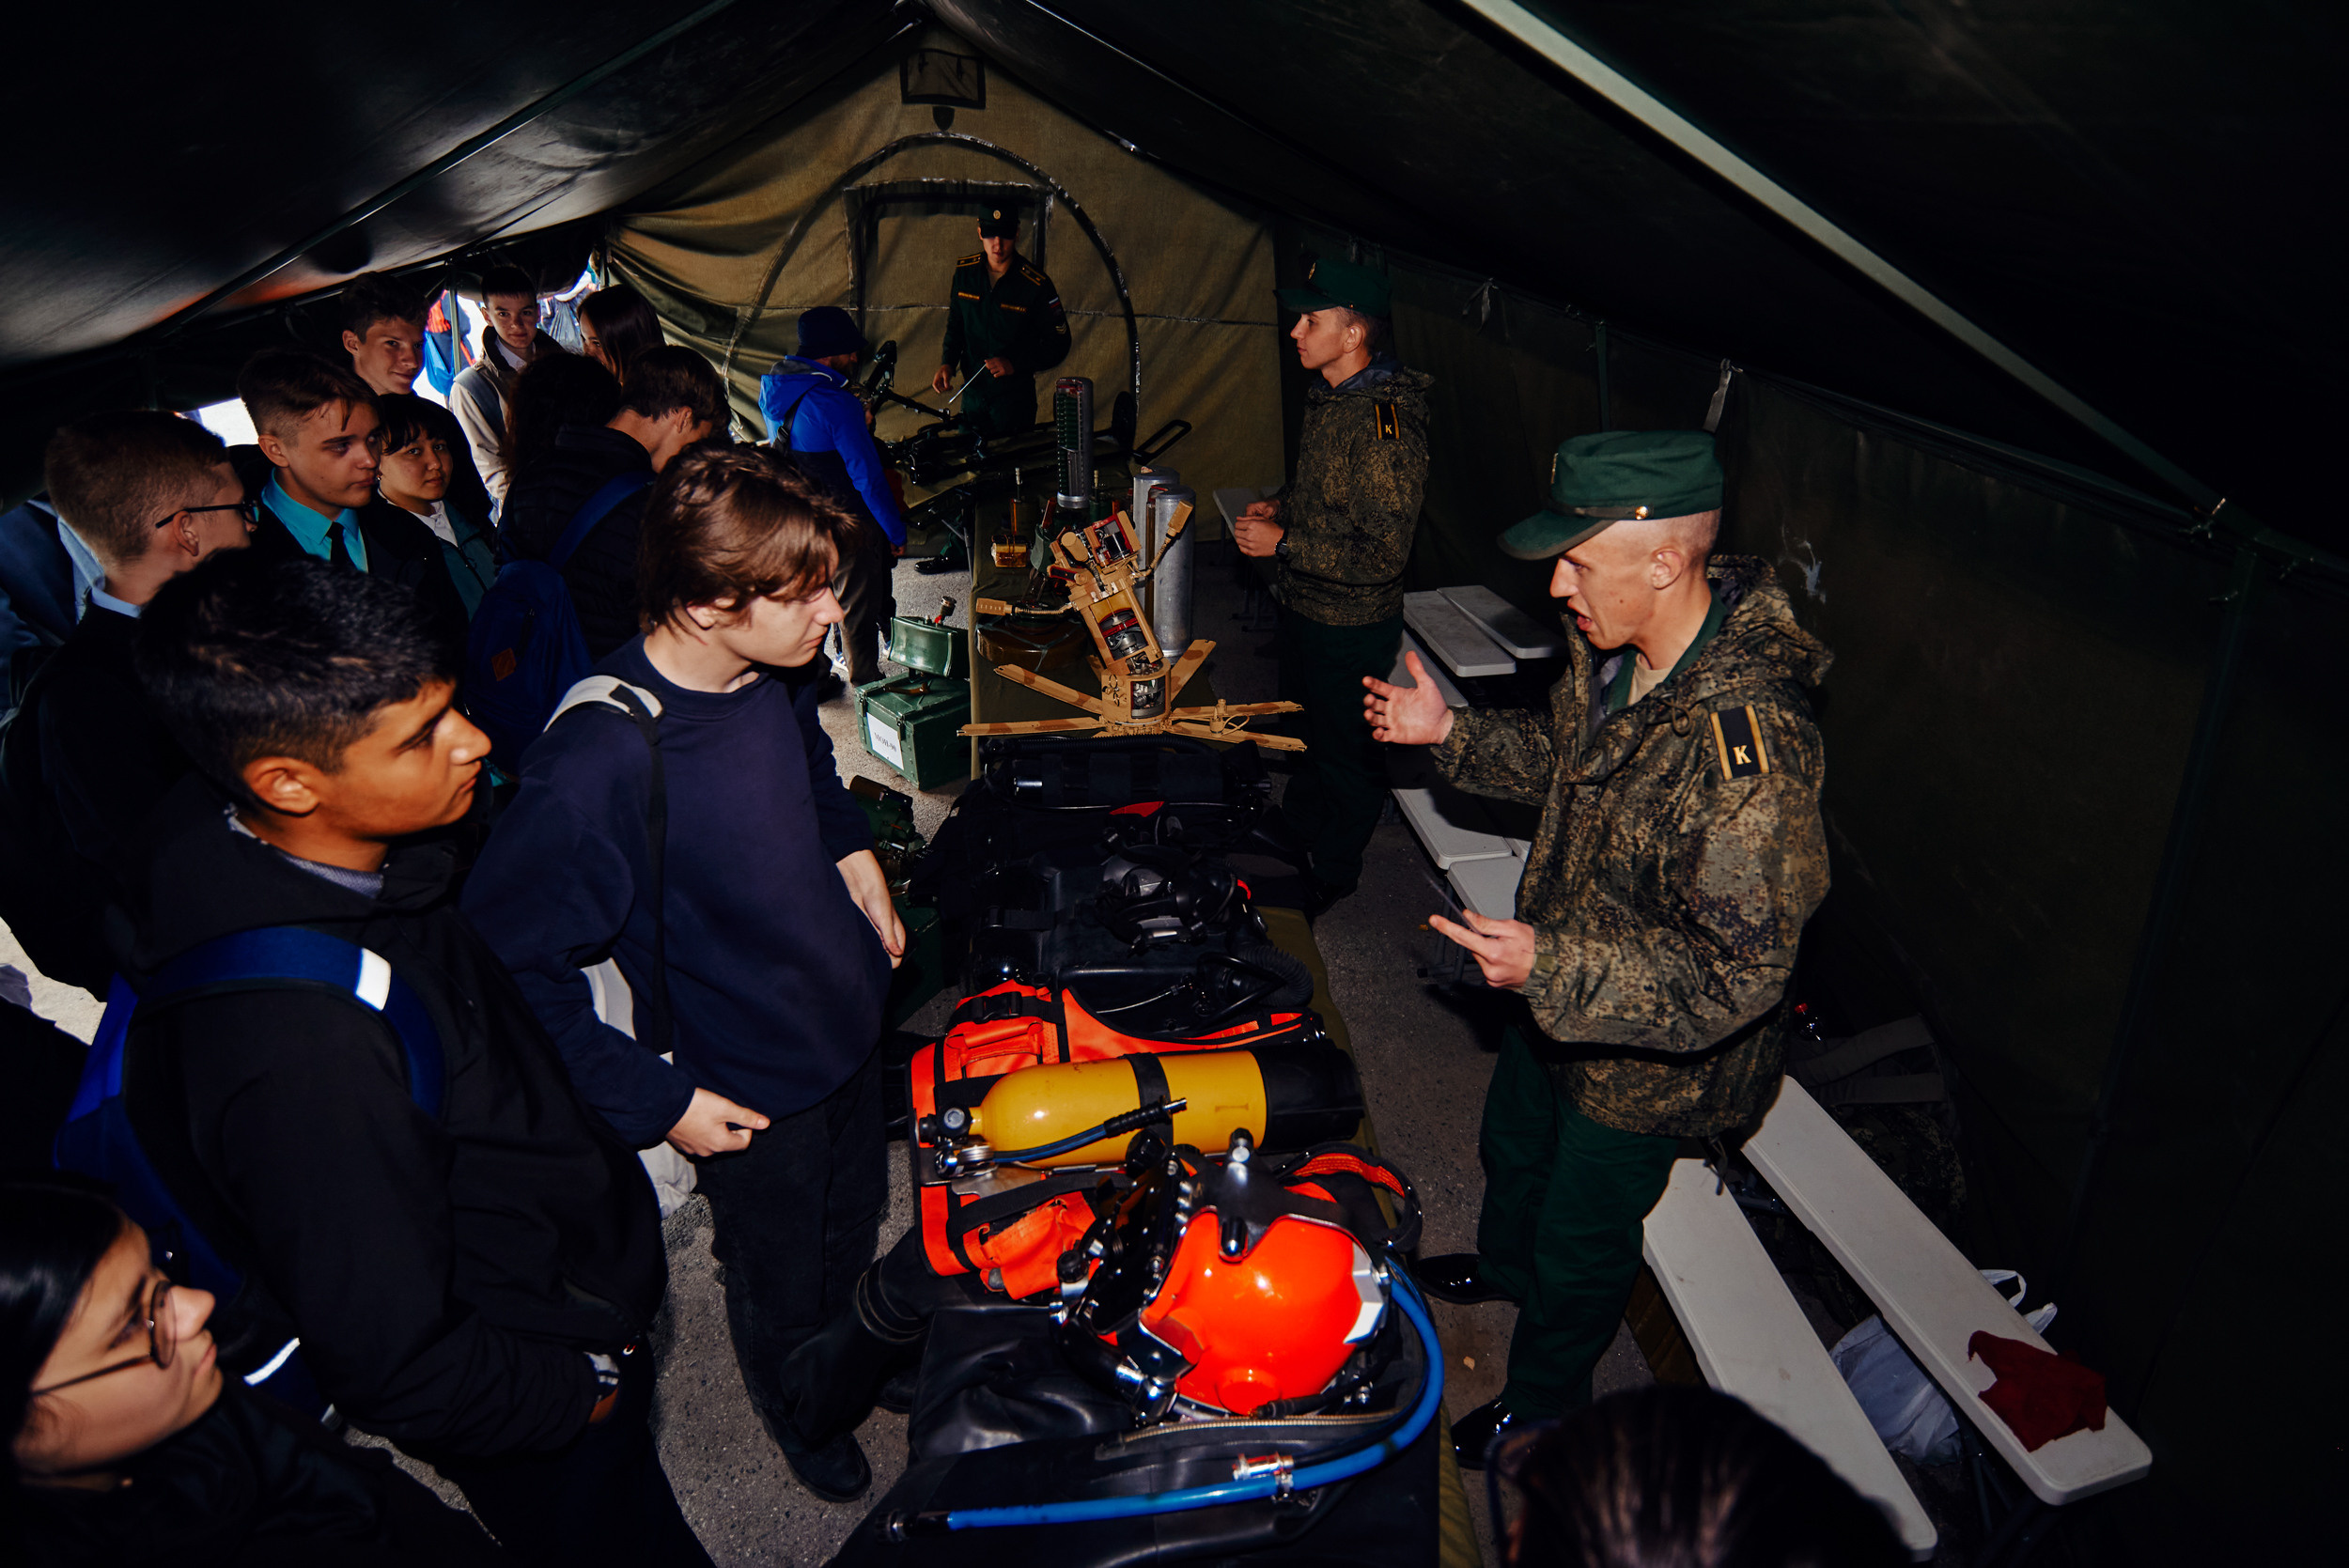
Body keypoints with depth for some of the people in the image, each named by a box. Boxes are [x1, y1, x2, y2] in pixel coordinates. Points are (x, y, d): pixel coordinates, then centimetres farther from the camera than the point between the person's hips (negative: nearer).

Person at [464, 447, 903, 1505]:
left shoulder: (773, 672, -12)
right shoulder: (599, 766, -36)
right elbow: (513, 964, -27)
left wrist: (855, 856, 2)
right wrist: (655, 1103, -22)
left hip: (854, 1018, 7)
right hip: (750, 1090, -6)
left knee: (854, 1228, 30)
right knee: (779, 1281, 22)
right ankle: (797, 1412, 55)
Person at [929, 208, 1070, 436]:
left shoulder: (1036, 284, -14)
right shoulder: (964, 272, 0)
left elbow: (1058, 345, -9)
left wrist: (1015, 364, -20)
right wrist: (947, 363, -2)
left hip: (1015, 398, -4)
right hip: (972, 392, 4)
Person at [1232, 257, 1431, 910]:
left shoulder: (1385, 423, -29)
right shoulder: (1330, 398, 2)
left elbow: (1383, 554, -30)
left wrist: (1282, 542, -24)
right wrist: (1281, 505, 2)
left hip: (1351, 628, -9)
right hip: (1303, 607, 9)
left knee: (1344, 757, 11)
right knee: (1304, 732, 27)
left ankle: (1331, 873, 31)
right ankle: (1295, 836, 48)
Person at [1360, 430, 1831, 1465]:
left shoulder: (1748, 743, -39)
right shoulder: (1615, 651, -11)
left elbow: (1738, 970, -34)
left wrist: (1551, 966, -39)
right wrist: (1451, 733, -2)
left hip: (1648, 1057, -8)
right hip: (1560, 993, 8)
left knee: (1581, 1240, 18)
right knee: (1513, 1143, 33)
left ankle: (1543, 1404, 47)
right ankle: (1504, 1266, 66)